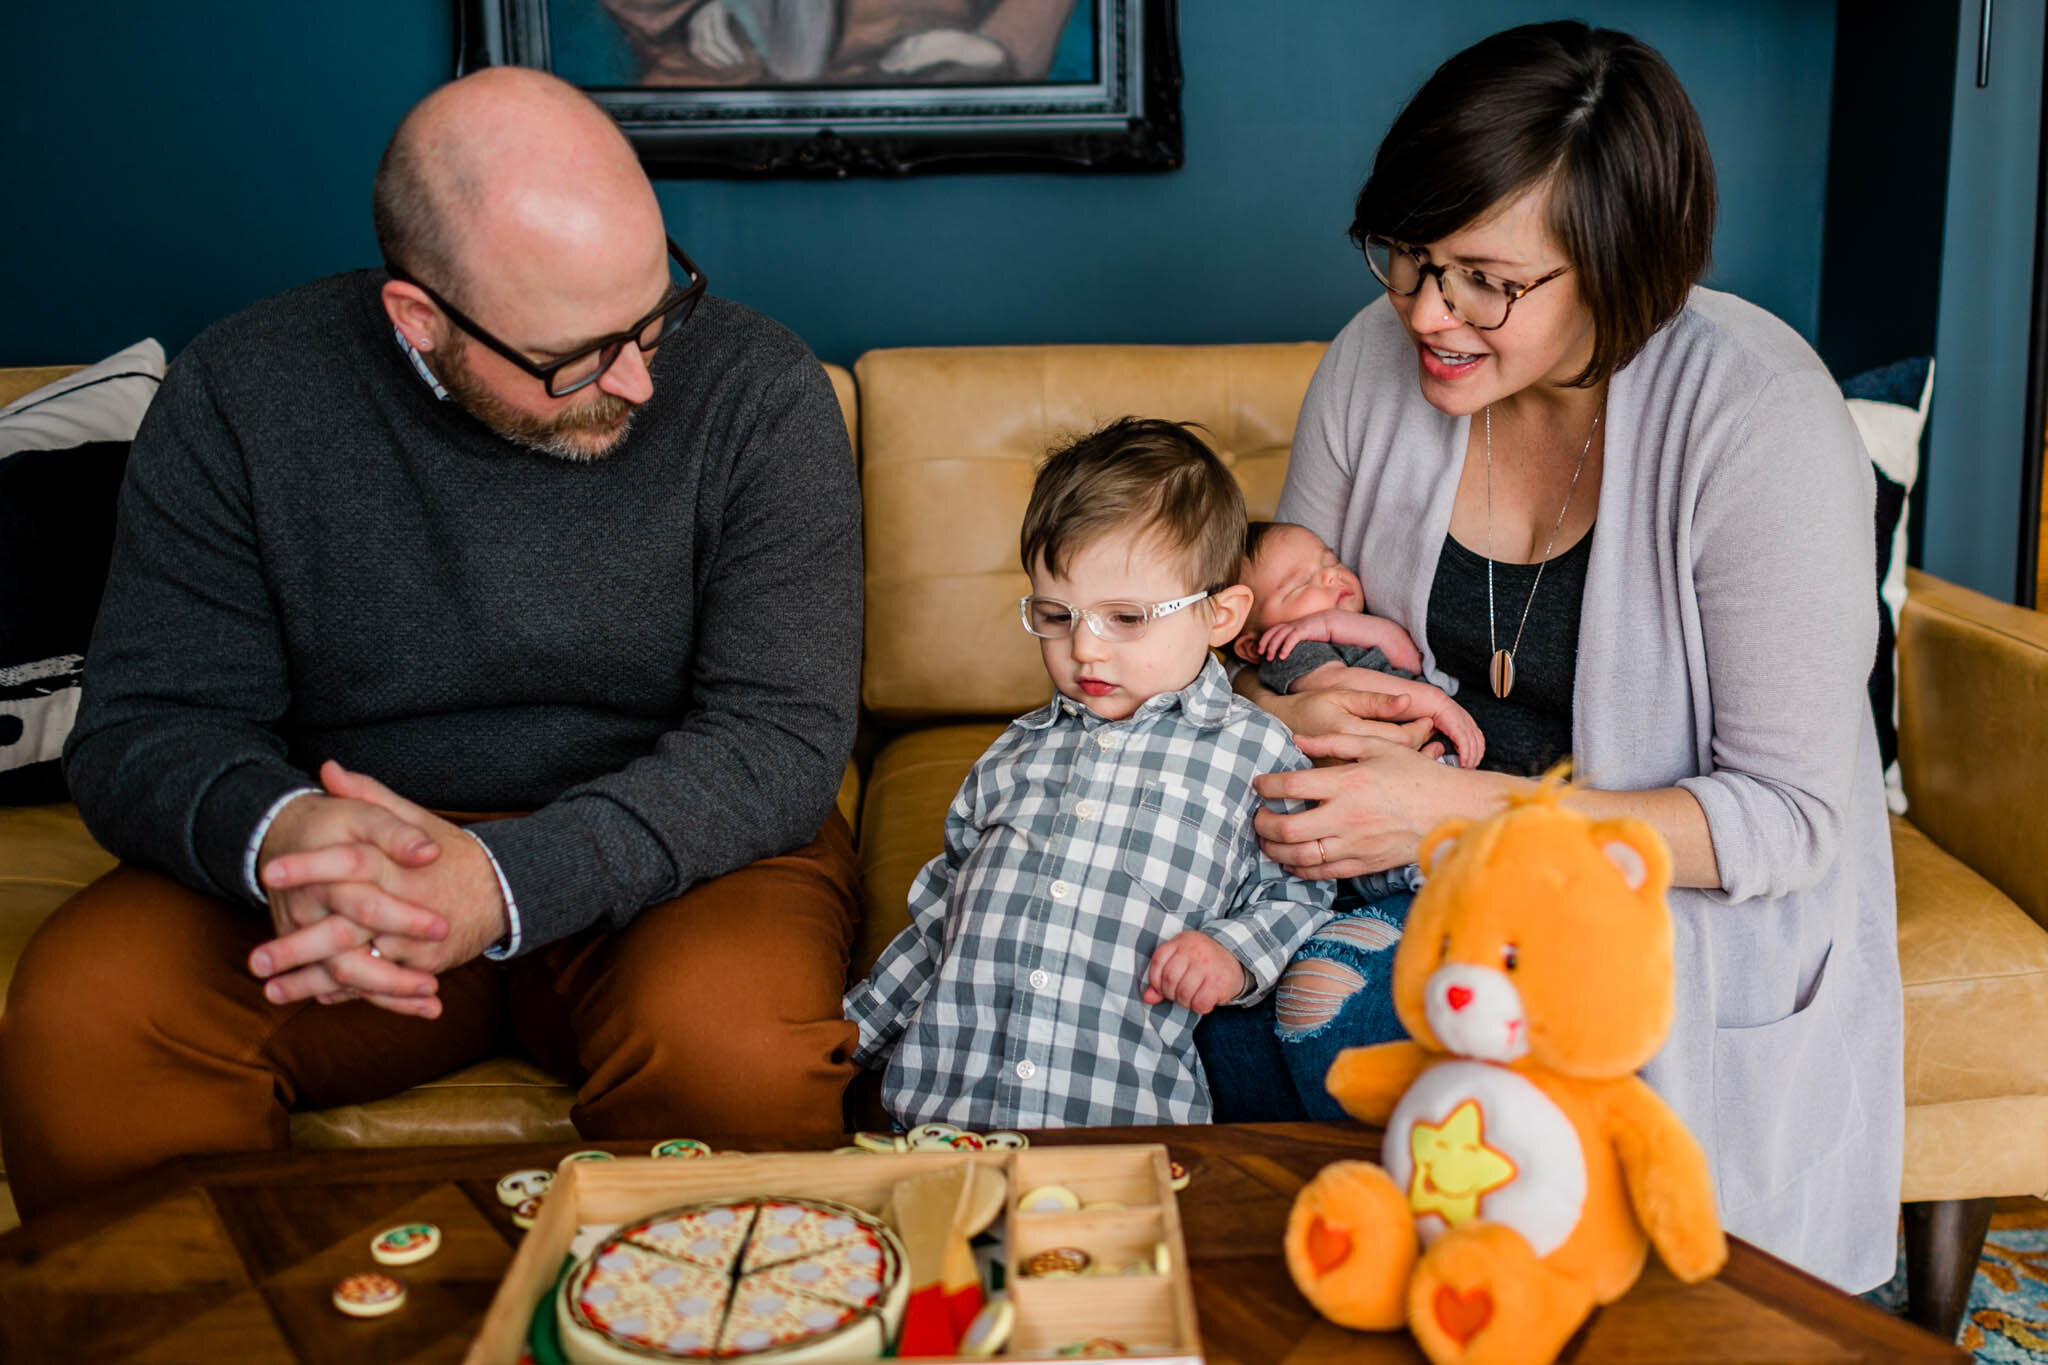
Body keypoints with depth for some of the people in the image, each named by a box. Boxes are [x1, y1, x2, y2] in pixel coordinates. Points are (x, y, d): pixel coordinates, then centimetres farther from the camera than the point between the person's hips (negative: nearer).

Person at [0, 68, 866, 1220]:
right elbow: (141, 726, -5)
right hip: (344, 854, 2)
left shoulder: (759, 393, -11)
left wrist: (504, 884, -33)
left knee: (734, 1039, -33)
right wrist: (276, 834, -31)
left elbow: (782, 736, -16)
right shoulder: (243, 399, -6)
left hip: (670, 850, -1)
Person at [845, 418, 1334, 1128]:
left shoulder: (1254, 750, 9)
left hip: (1126, 1107, -3)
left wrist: (1232, 956, -8)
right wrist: (853, 1031, 27)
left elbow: (1293, 894, 13)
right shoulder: (1017, 751, 21)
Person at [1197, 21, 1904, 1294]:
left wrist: (1469, 808, -27)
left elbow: (1791, 814, -19)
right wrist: (1296, 708, -17)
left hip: (1696, 895, -4)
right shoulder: (1378, 358, -7)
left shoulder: (1758, 419, -21)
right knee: (1225, 998, -20)